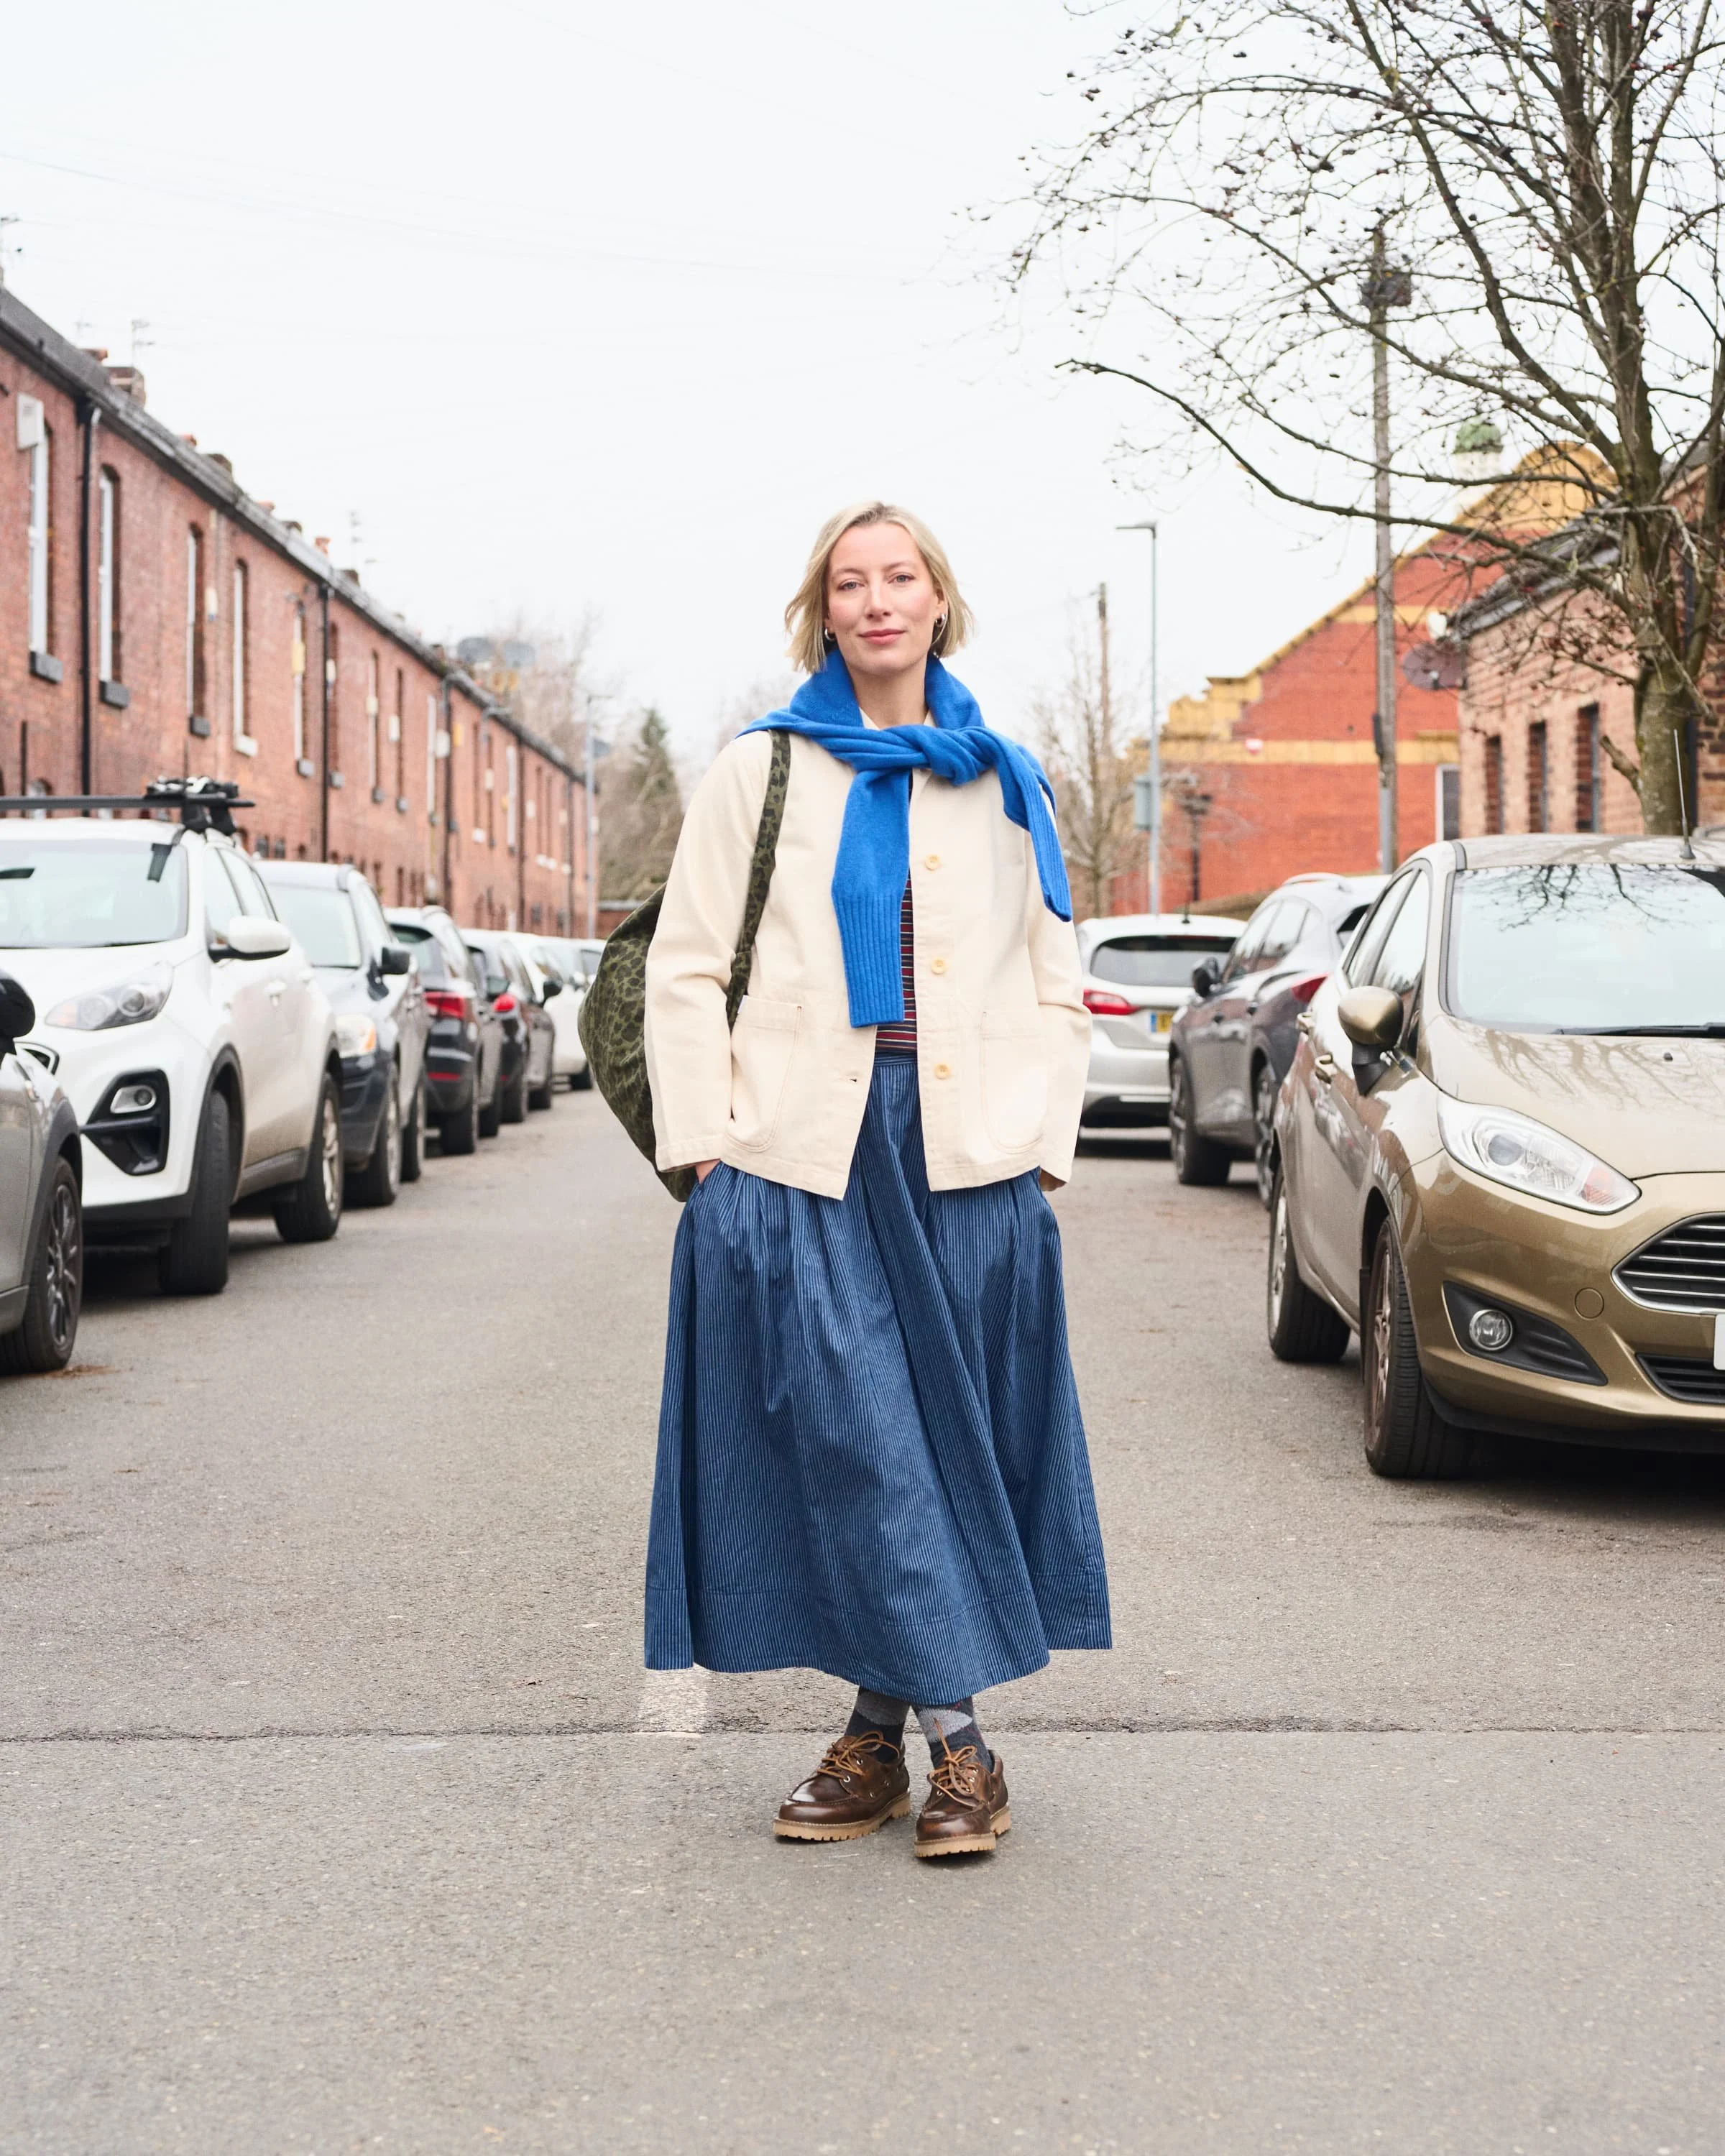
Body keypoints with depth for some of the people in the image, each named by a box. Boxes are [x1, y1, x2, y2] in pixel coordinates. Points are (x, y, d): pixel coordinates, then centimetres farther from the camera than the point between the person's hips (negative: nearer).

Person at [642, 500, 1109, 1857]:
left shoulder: (1006, 787, 14)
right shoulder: (763, 772, 10)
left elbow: (1056, 991, 16)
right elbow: (688, 972, 8)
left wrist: (1041, 1145, 4)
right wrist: (706, 1143, -2)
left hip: (969, 1166, 1)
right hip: (799, 1160, -1)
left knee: (947, 1439, 1)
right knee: (843, 1441, -7)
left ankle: (888, 1731, 9)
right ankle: (948, 1735, 0)